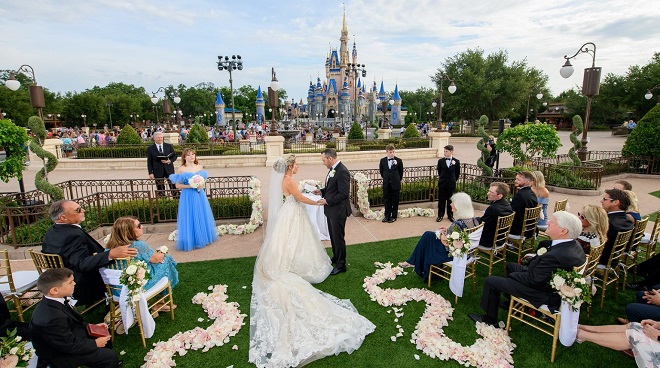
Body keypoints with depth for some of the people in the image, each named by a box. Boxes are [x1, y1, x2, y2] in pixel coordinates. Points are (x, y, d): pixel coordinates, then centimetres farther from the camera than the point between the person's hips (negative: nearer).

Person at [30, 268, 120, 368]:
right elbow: (71, 346, -25)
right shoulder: (51, 319, -38)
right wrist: (95, 344, -12)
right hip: (61, 355, -9)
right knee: (110, 357, -9)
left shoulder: (51, 302, -11)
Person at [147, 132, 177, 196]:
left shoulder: (169, 146, 8)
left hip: (169, 169, 1)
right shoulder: (150, 149, 3)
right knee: (160, 189, 5)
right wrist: (150, 173, -5)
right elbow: (149, 162, 2)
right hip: (158, 171, -1)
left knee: (173, 187, 0)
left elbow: (174, 156, 9)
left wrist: (170, 161, -12)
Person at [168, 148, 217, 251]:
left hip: (199, 195, 4)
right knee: (190, 218, 1)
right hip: (188, 197, -4)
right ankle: (190, 241, 13)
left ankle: (203, 238, 27)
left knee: (201, 217, 12)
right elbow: (177, 185, -8)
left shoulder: (200, 167, 4)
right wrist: (190, 186, -18)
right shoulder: (181, 169, -8)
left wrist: (201, 186, -8)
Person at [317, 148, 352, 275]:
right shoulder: (333, 169, 7)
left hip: (338, 211, -9)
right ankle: (336, 257, 41)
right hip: (331, 209, 9)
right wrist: (322, 191, 4)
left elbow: (343, 193, -24)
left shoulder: (342, 172, -23)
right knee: (333, 236, 22)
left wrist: (327, 201, -20)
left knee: (338, 237, 4)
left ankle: (341, 265, 19)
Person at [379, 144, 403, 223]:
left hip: (395, 184, -2)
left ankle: (394, 216, 18)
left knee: (395, 201, 6)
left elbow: (401, 172, 4)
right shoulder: (383, 160, 1)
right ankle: (387, 216, 20)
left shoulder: (398, 160, -6)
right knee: (387, 200, 9)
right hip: (386, 184, 2)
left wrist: (397, 180, 8)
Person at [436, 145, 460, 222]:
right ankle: (440, 215, 17)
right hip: (442, 183, 1)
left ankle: (450, 215, 22)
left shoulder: (456, 162, -4)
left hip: (451, 184, -1)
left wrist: (453, 180, 10)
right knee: (441, 199, 6)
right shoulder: (440, 161, -3)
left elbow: (457, 173, 6)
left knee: (450, 200, 8)